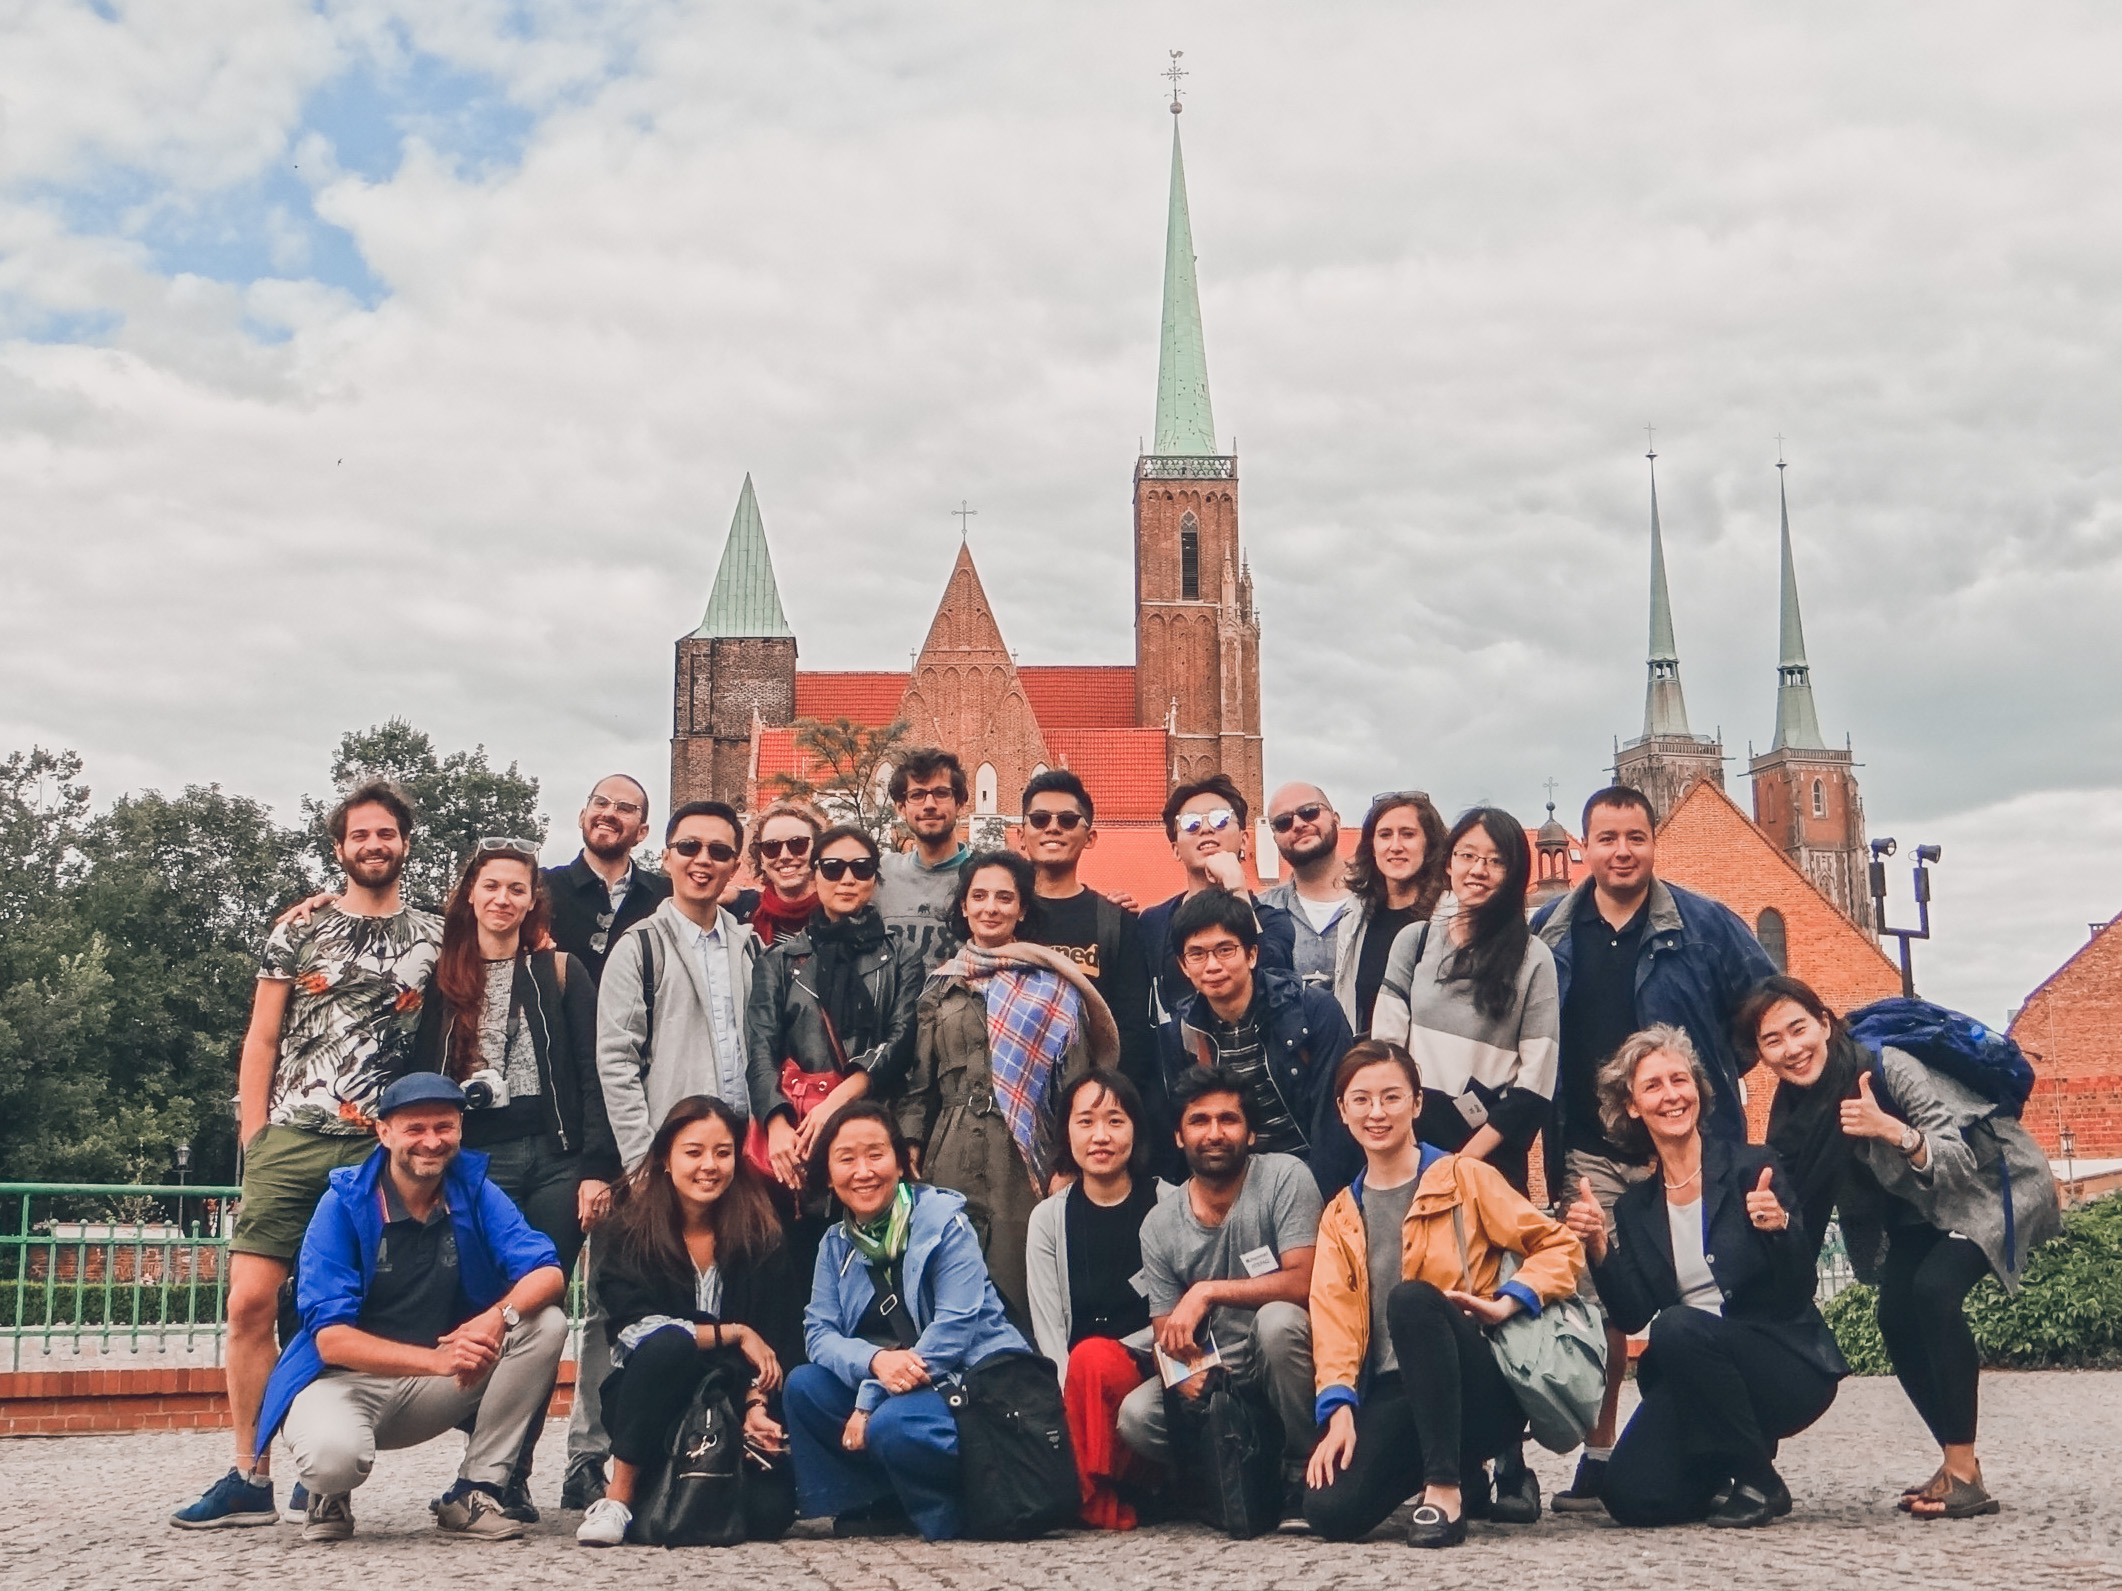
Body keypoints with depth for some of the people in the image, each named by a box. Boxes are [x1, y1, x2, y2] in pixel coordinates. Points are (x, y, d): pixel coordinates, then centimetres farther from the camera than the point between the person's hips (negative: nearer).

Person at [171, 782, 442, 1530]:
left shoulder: (434, 937, 10)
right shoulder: (300, 929, 10)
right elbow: (261, 1044, 10)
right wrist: (253, 1142, 3)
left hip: (381, 1149, 0)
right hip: (292, 1138, 1)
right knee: (251, 1301, -7)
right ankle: (249, 1479, 1)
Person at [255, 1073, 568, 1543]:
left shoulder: (475, 1190, -4)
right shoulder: (344, 1203, -14)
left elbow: (548, 1273, -12)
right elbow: (330, 1337, -20)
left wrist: (500, 1315, -36)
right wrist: (437, 1359, -34)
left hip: (439, 1389, 4)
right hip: (348, 1378, -4)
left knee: (546, 1324, -18)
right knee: (332, 1455, -37)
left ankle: (474, 1493, -10)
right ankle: (330, 1498, 3)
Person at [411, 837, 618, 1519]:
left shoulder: (560, 973, 8)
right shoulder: (441, 978, 11)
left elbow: (592, 1075, 3)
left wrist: (597, 1167, -5)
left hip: (556, 1161, 0)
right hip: (475, 1163, 0)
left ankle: (513, 1475, 6)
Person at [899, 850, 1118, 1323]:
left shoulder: (1053, 987, 3)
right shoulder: (941, 985, 13)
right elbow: (918, 1084, 14)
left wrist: (1066, 1171, -7)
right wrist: (909, 1161, 5)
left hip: (1023, 1161, -3)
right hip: (950, 1159, 3)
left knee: (1018, 1292, -4)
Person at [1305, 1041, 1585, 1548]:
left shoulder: (1465, 1179, 5)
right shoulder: (1340, 1216, 16)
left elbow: (1560, 1247, 4)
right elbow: (1334, 1320, 6)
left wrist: (1508, 1301, -14)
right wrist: (1340, 1410, -9)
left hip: (1481, 1393, -4)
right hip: (1391, 1394, 4)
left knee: (1412, 1297, -34)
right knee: (1329, 1510, -24)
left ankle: (1444, 1488, -28)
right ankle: (1465, 1478, 7)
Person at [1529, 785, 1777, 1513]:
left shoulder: (1705, 926, -1)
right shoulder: (1547, 934, 6)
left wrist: (1714, 1073, 3)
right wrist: (1553, 1099, 10)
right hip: (1588, 1150, 2)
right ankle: (1597, 1458, 11)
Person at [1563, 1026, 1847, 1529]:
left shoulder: (1754, 1169, -5)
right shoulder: (1634, 1207, 7)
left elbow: (1800, 1292, -9)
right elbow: (1632, 1316, -1)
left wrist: (1779, 1228, -28)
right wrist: (1598, 1248, -16)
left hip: (1788, 1368, -3)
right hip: (1689, 1379, 4)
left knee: (1679, 1328, -33)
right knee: (1632, 1495, -19)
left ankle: (1759, 1480, -12)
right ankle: (1722, 1477, 14)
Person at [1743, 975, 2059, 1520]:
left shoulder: (1887, 1066, -30)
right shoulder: (1793, 1109, -11)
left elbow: (1961, 1163, -33)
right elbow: (1803, 1208, -3)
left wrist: (1891, 1130, -49)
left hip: (1994, 1184, -7)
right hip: (1920, 1208, 7)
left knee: (1934, 1289, -27)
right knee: (1896, 1317, -10)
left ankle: (1963, 1472, -20)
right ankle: (1959, 1465, 6)